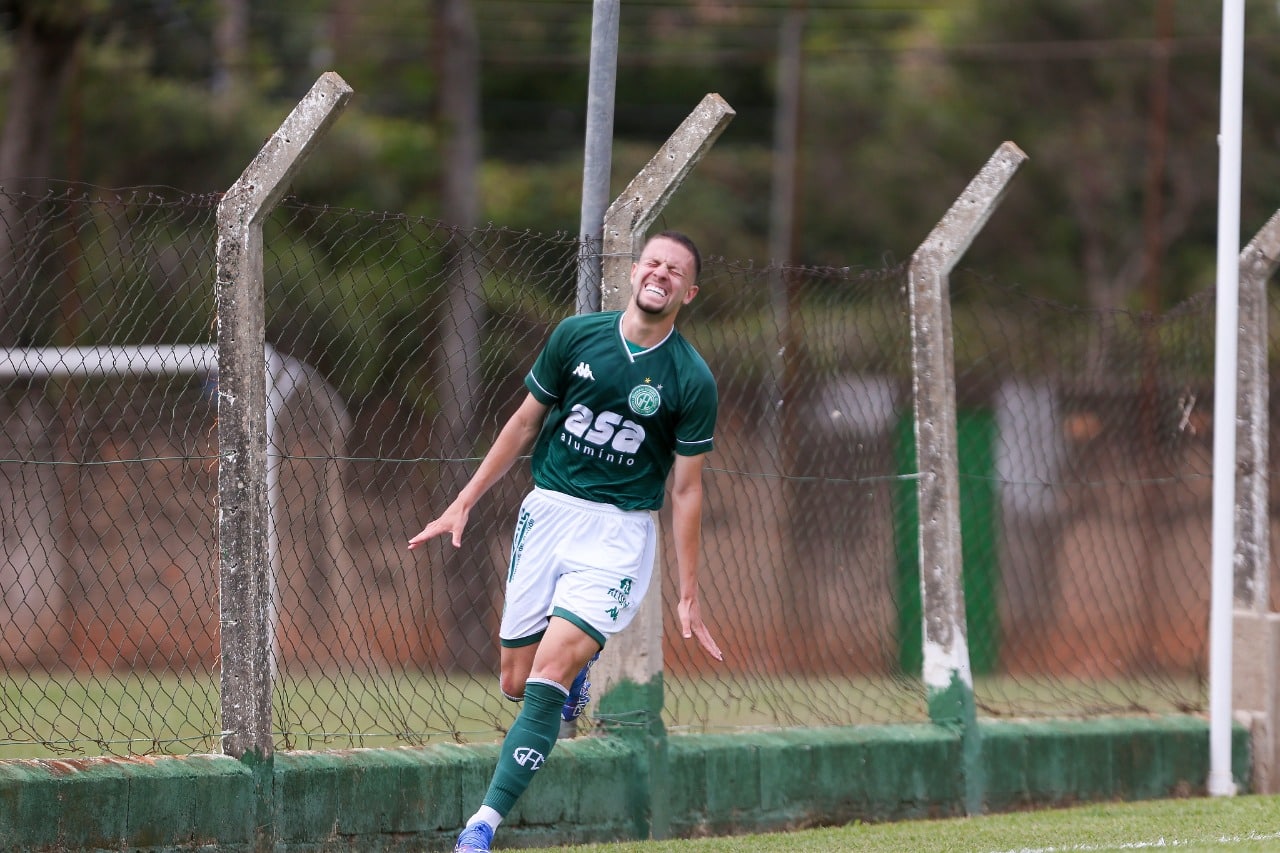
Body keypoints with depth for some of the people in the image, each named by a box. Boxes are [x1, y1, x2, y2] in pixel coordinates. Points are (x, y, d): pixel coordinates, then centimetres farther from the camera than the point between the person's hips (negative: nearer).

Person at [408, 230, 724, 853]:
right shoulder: (577, 336, 0)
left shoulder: (692, 380, -6)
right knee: (517, 681, 5)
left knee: (550, 671, -20)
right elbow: (526, 422, 11)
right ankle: (578, 666, 41)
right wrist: (464, 502, 8)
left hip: (620, 529, -3)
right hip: (548, 511, 3)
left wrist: (688, 597, -3)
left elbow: (686, 489, -1)